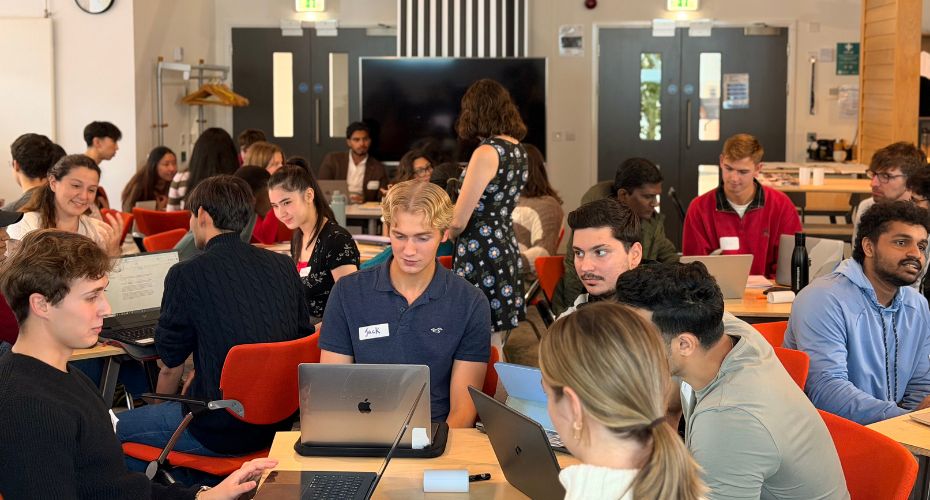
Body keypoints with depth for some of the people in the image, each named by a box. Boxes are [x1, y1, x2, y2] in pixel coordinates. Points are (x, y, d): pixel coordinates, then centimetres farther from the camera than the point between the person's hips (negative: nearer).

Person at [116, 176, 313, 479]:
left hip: (223, 430, -7)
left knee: (115, 430, 13)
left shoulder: (186, 275, -11)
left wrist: (160, 406, 22)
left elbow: (170, 364, -1)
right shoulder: (283, 266, 3)